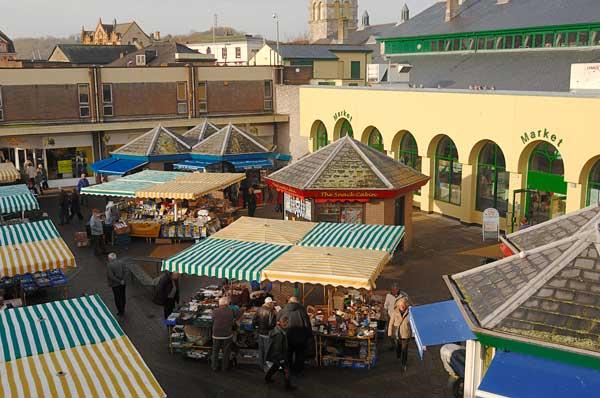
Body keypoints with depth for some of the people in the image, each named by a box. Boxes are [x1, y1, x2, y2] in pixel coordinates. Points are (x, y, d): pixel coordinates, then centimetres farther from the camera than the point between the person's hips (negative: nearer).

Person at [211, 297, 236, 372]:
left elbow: (213, 322, 0)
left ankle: (215, 366, 25)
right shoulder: (231, 311, -10)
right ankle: (225, 367, 23)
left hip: (216, 335, 0)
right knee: (226, 352, 14)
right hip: (227, 335, 0)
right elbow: (233, 323, -3)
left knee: (215, 351, 16)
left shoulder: (215, 312, -10)